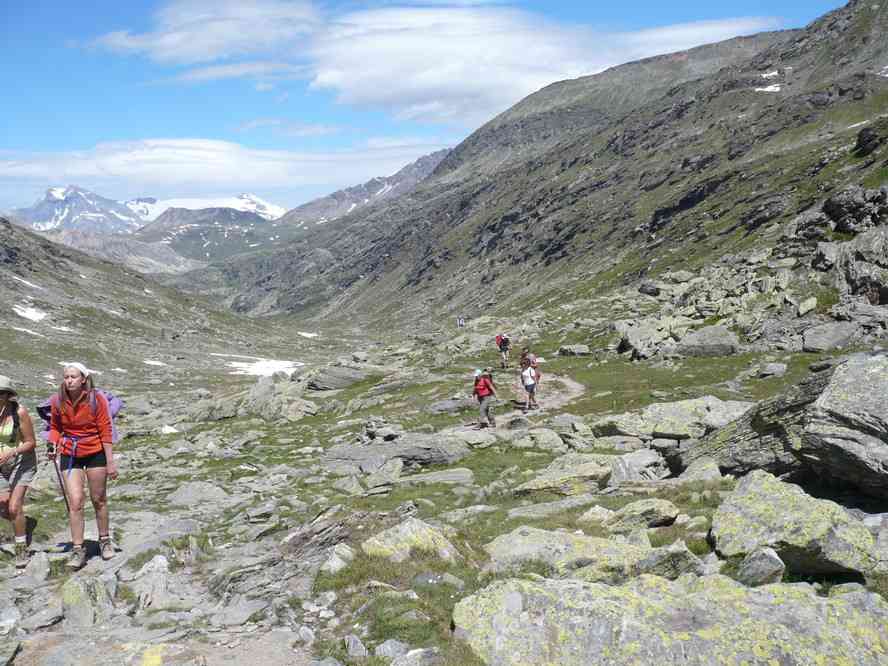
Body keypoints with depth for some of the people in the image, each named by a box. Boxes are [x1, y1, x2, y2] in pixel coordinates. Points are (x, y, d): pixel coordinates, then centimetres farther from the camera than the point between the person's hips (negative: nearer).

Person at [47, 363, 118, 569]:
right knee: (75, 501, -5)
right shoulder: (58, 402, -6)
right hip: (70, 455, 2)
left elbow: (105, 431, -11)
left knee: (99, 499, 10)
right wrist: (54, 444, -9)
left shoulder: (96, 399, -14)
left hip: (95, 453, -2)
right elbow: (55, 427, 12)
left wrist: (110, 461, -11)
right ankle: (77, 549, 4)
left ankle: (104, 540, 29)